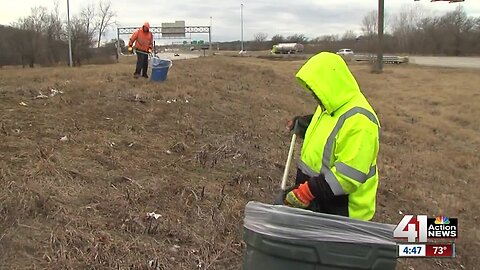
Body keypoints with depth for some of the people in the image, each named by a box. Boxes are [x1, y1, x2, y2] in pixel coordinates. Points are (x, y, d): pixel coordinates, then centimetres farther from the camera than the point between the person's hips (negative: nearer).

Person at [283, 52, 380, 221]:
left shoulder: (358, 120, -28)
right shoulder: (330, 107, 5)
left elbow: (349, 174, -32)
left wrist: (307, 192, -32)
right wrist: (299, 125, 13)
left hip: (340, 209, -9)